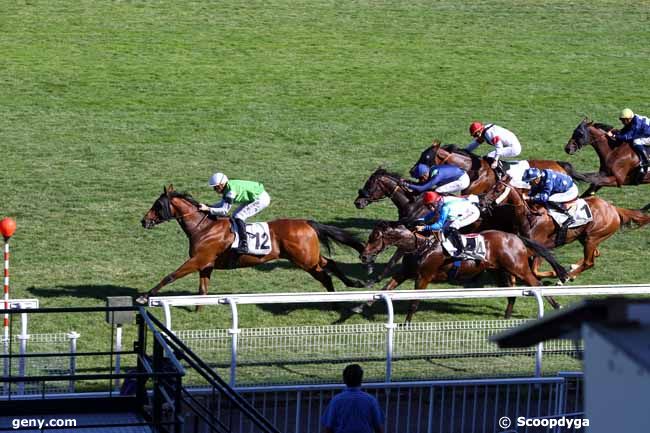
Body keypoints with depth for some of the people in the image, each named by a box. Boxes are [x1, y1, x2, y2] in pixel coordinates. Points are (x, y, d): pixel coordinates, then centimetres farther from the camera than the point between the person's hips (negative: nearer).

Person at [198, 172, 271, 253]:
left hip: (261, 199, -10)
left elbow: (224, 211, -27)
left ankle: (244, 245, -20)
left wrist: (208, 209, -28)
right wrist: (208, 206, -1)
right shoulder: (227, 187, 0)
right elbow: (223, 204, 12)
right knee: (235, 217, 12)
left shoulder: (231, 190, -28)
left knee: (238, 217, -17)